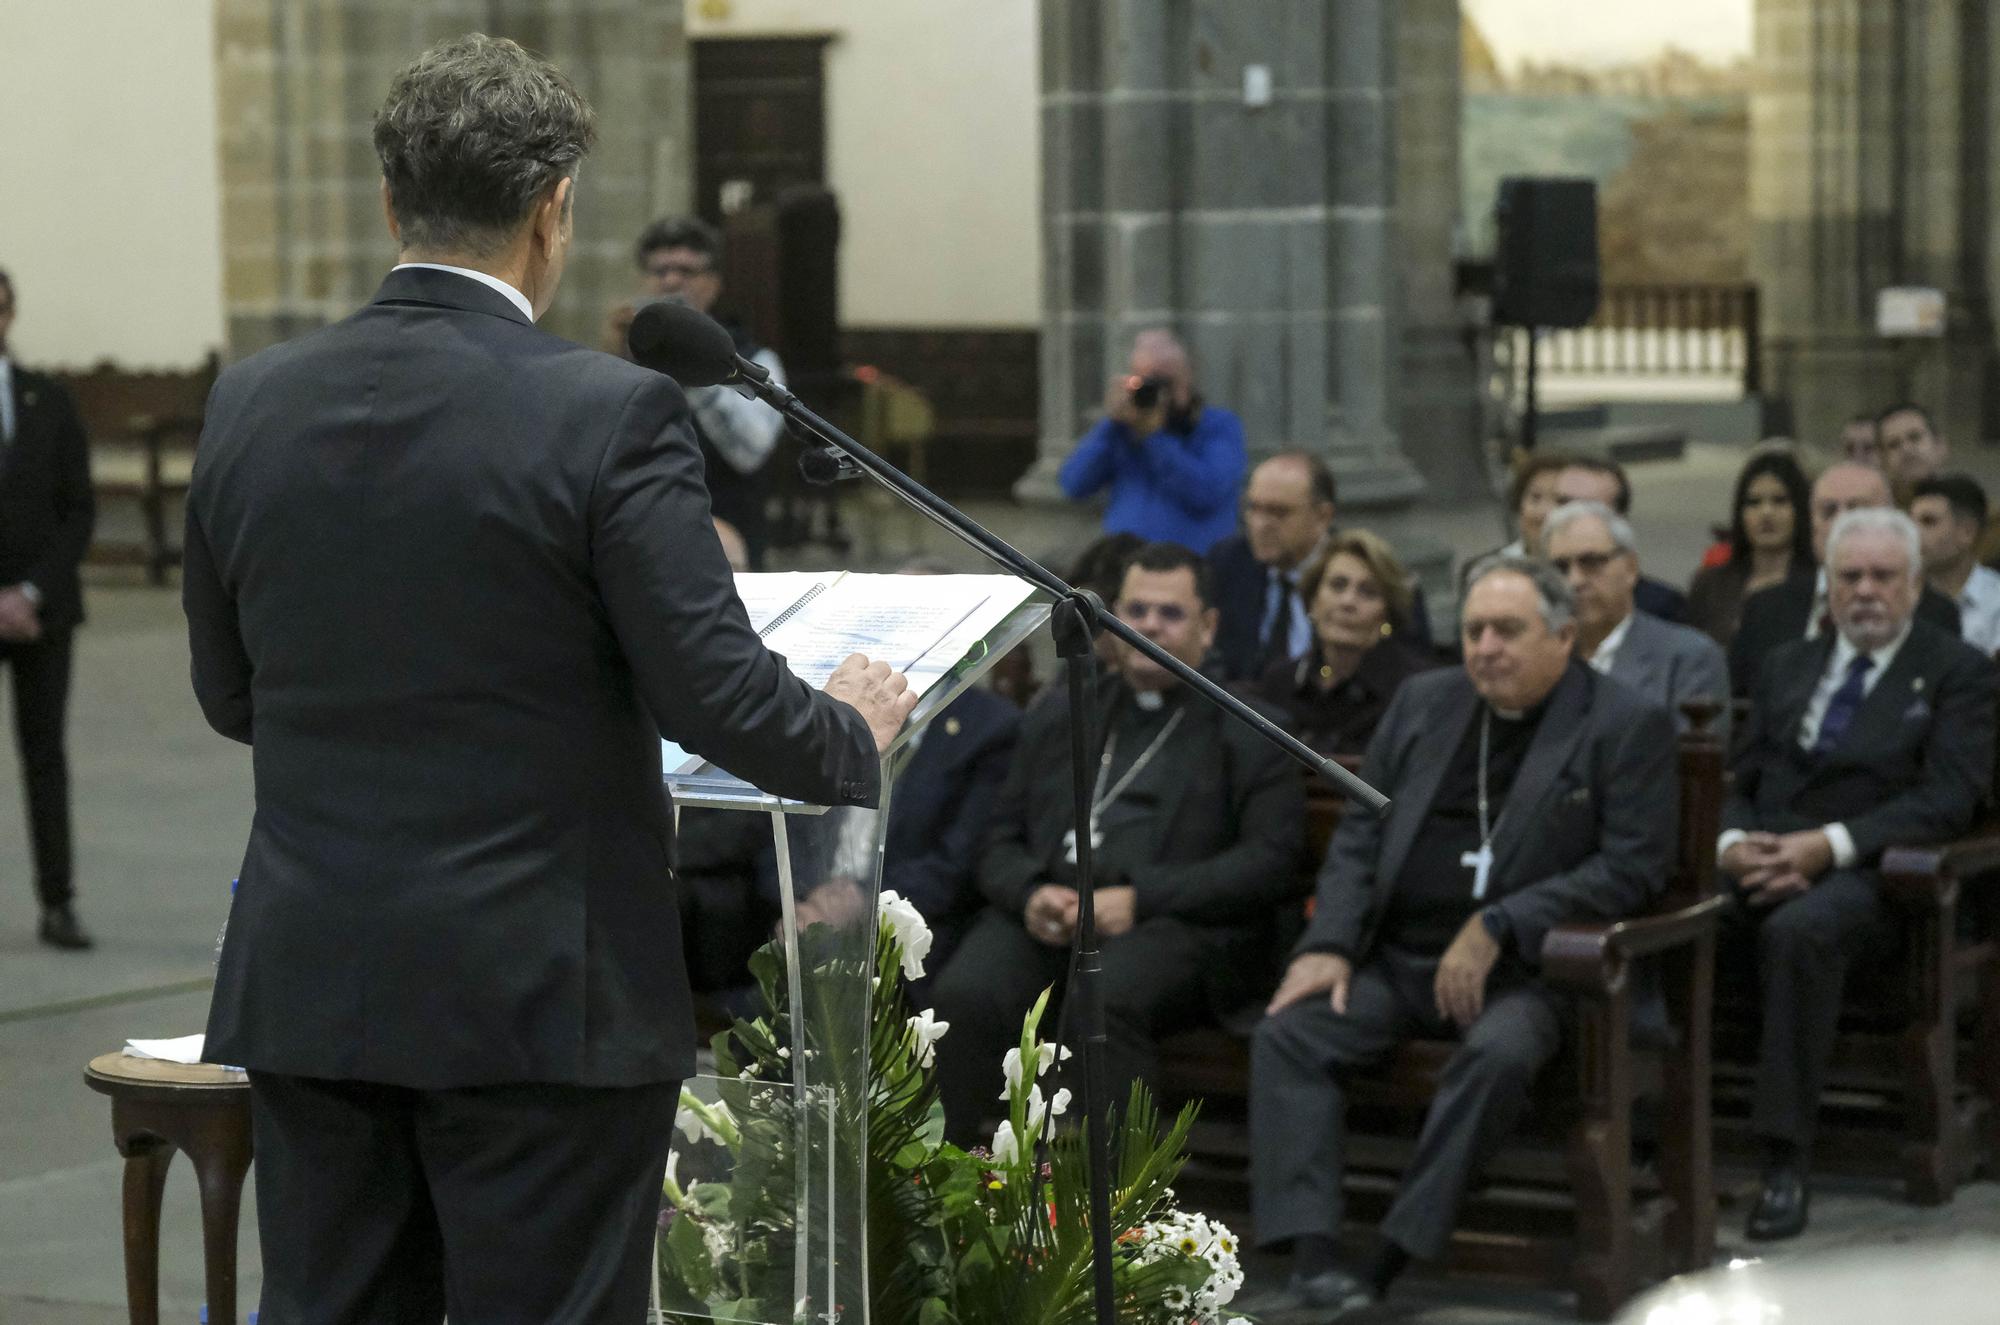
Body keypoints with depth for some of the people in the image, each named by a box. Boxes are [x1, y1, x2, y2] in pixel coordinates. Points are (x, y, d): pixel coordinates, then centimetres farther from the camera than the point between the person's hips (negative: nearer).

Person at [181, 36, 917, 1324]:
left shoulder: (252, 406, 2)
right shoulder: (612, 415, -13)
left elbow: (231, 695, 13)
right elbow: (720, 696, -13)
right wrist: (854, 733, 8)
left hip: (309, 990, 5)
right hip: (542, 999, -4)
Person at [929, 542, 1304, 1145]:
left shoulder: (1249, 730, 12)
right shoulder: (1060, 713, 26)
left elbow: (1270, 862, -1)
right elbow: (1002, 841, 22)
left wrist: (1140, 898, -12)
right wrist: (1030, 895, -3)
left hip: (1176, 922, -3)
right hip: (1048, 914, 4)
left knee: (1103, 999, -37)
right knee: (965, 995, -29)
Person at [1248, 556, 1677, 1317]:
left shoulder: (1627, 728, -1)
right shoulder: (1424, 702, 15)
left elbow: (1634, 866, -10)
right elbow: (1359, 837, 15)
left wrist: (1496, 929, -17)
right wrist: (1329, 944, -3)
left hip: (1523, 971, -4)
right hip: (1395, 960, 5)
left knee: (1500, 1053, -36)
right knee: (1287, 1033, -21)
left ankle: (1387, 1269, -31)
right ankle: (1313, 1266, -29)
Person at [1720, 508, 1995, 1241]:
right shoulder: (1787, 665, 24)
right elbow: (1740, 778, 18)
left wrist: (1830, 844, -17)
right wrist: (1732, 840, -6)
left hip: (1862, 872, -4)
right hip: (1761, 862, 4)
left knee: (1799, 930, -39)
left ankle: (1785, 1156, -36)